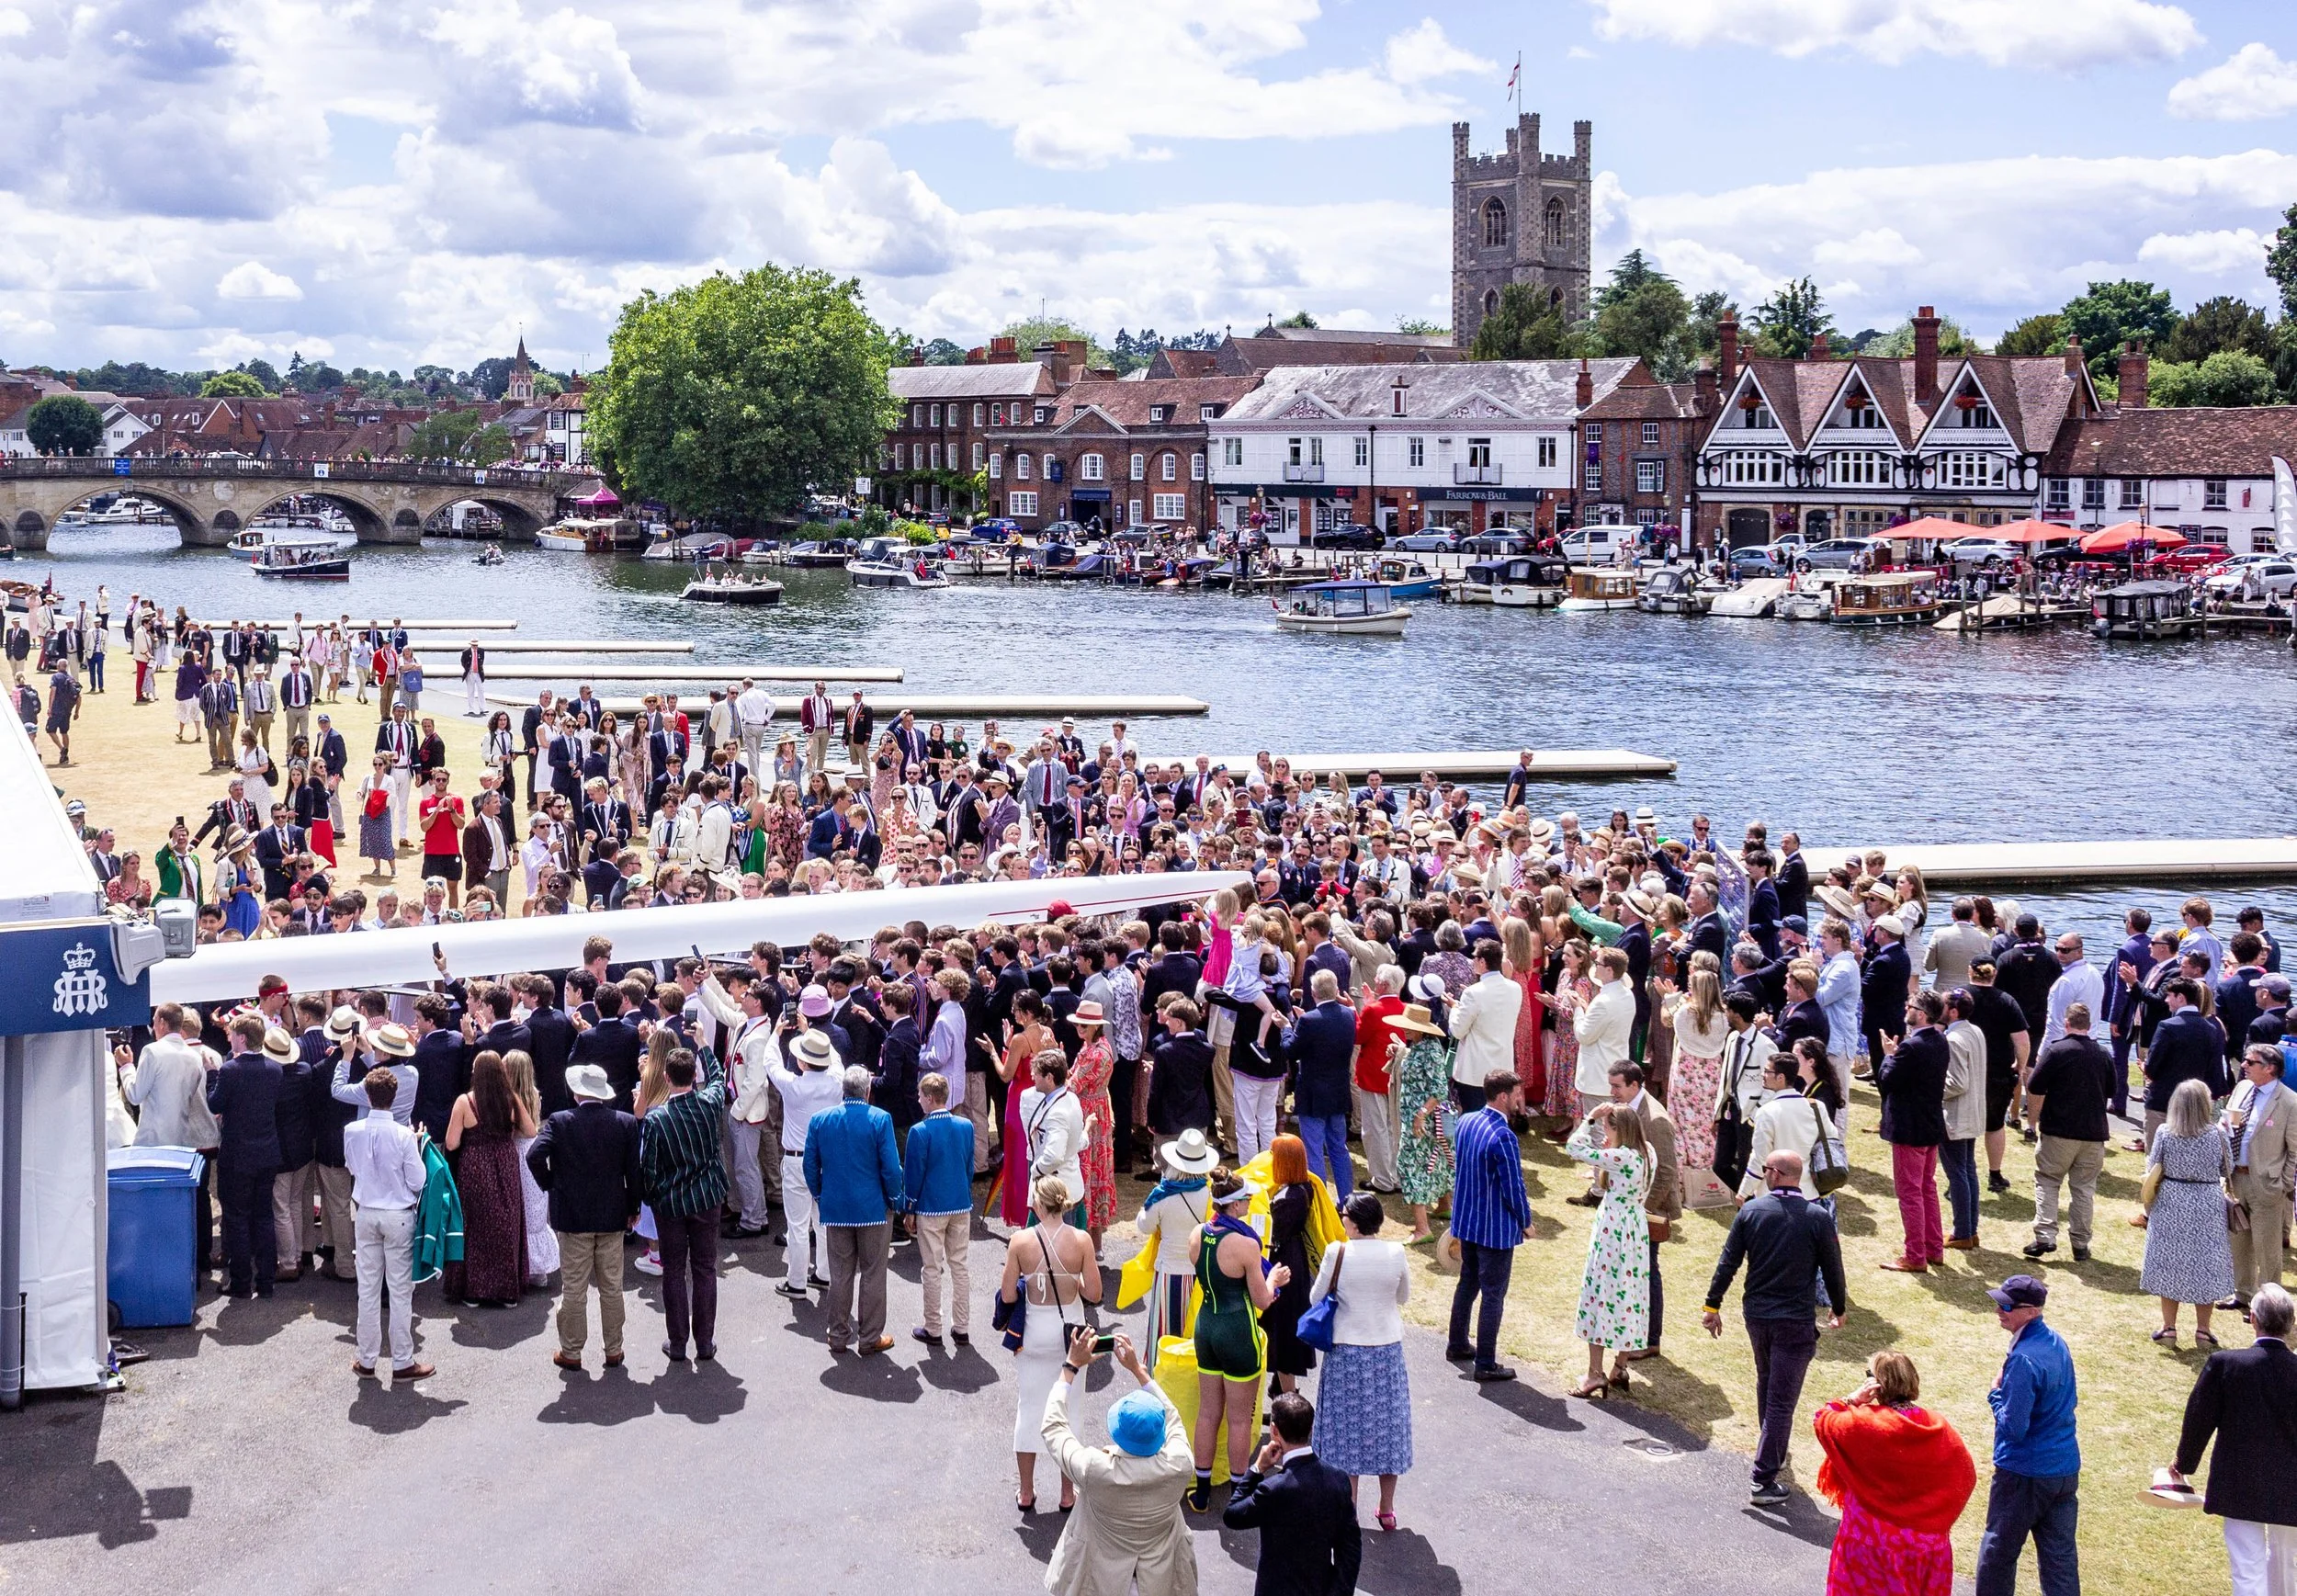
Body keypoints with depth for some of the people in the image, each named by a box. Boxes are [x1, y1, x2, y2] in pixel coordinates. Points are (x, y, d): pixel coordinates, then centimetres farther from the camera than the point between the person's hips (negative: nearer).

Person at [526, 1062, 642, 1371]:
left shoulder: (559, 1122, -10)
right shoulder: (626, 1123, -4)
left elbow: (534, 1156, -20)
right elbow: (634, 1170, -2)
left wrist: (549, 1184, -2)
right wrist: (633, 1208, 10)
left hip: (573, 1217, -2)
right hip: (612, 1216, 2)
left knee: (573, 1289, 7)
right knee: (612, 1288, 11)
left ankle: (571, 1353, 14)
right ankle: (614, 1351, 18)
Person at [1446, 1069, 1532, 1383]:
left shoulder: (1466, 1122, -1)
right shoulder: (1503, 1137, -26)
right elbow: (1514, 1188, -20)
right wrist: (1525, 1222, -4)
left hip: (1465, 1221, 8)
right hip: (1496, 1228, -8)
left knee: (1467, 1282, 24)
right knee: (1493, 1295, 2)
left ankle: (1457, 1345, 36)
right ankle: (1486, 1364, 8)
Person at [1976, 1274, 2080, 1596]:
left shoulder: (2024, 1360, -24)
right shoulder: (2057, 1343, 3)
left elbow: (2013, 1427, -24)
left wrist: (1996, 1393, -9)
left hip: (2024, 1472, -8)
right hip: (2066, 1469, 8)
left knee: (1999, 1549, 12)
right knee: (2061, 1556, 10)